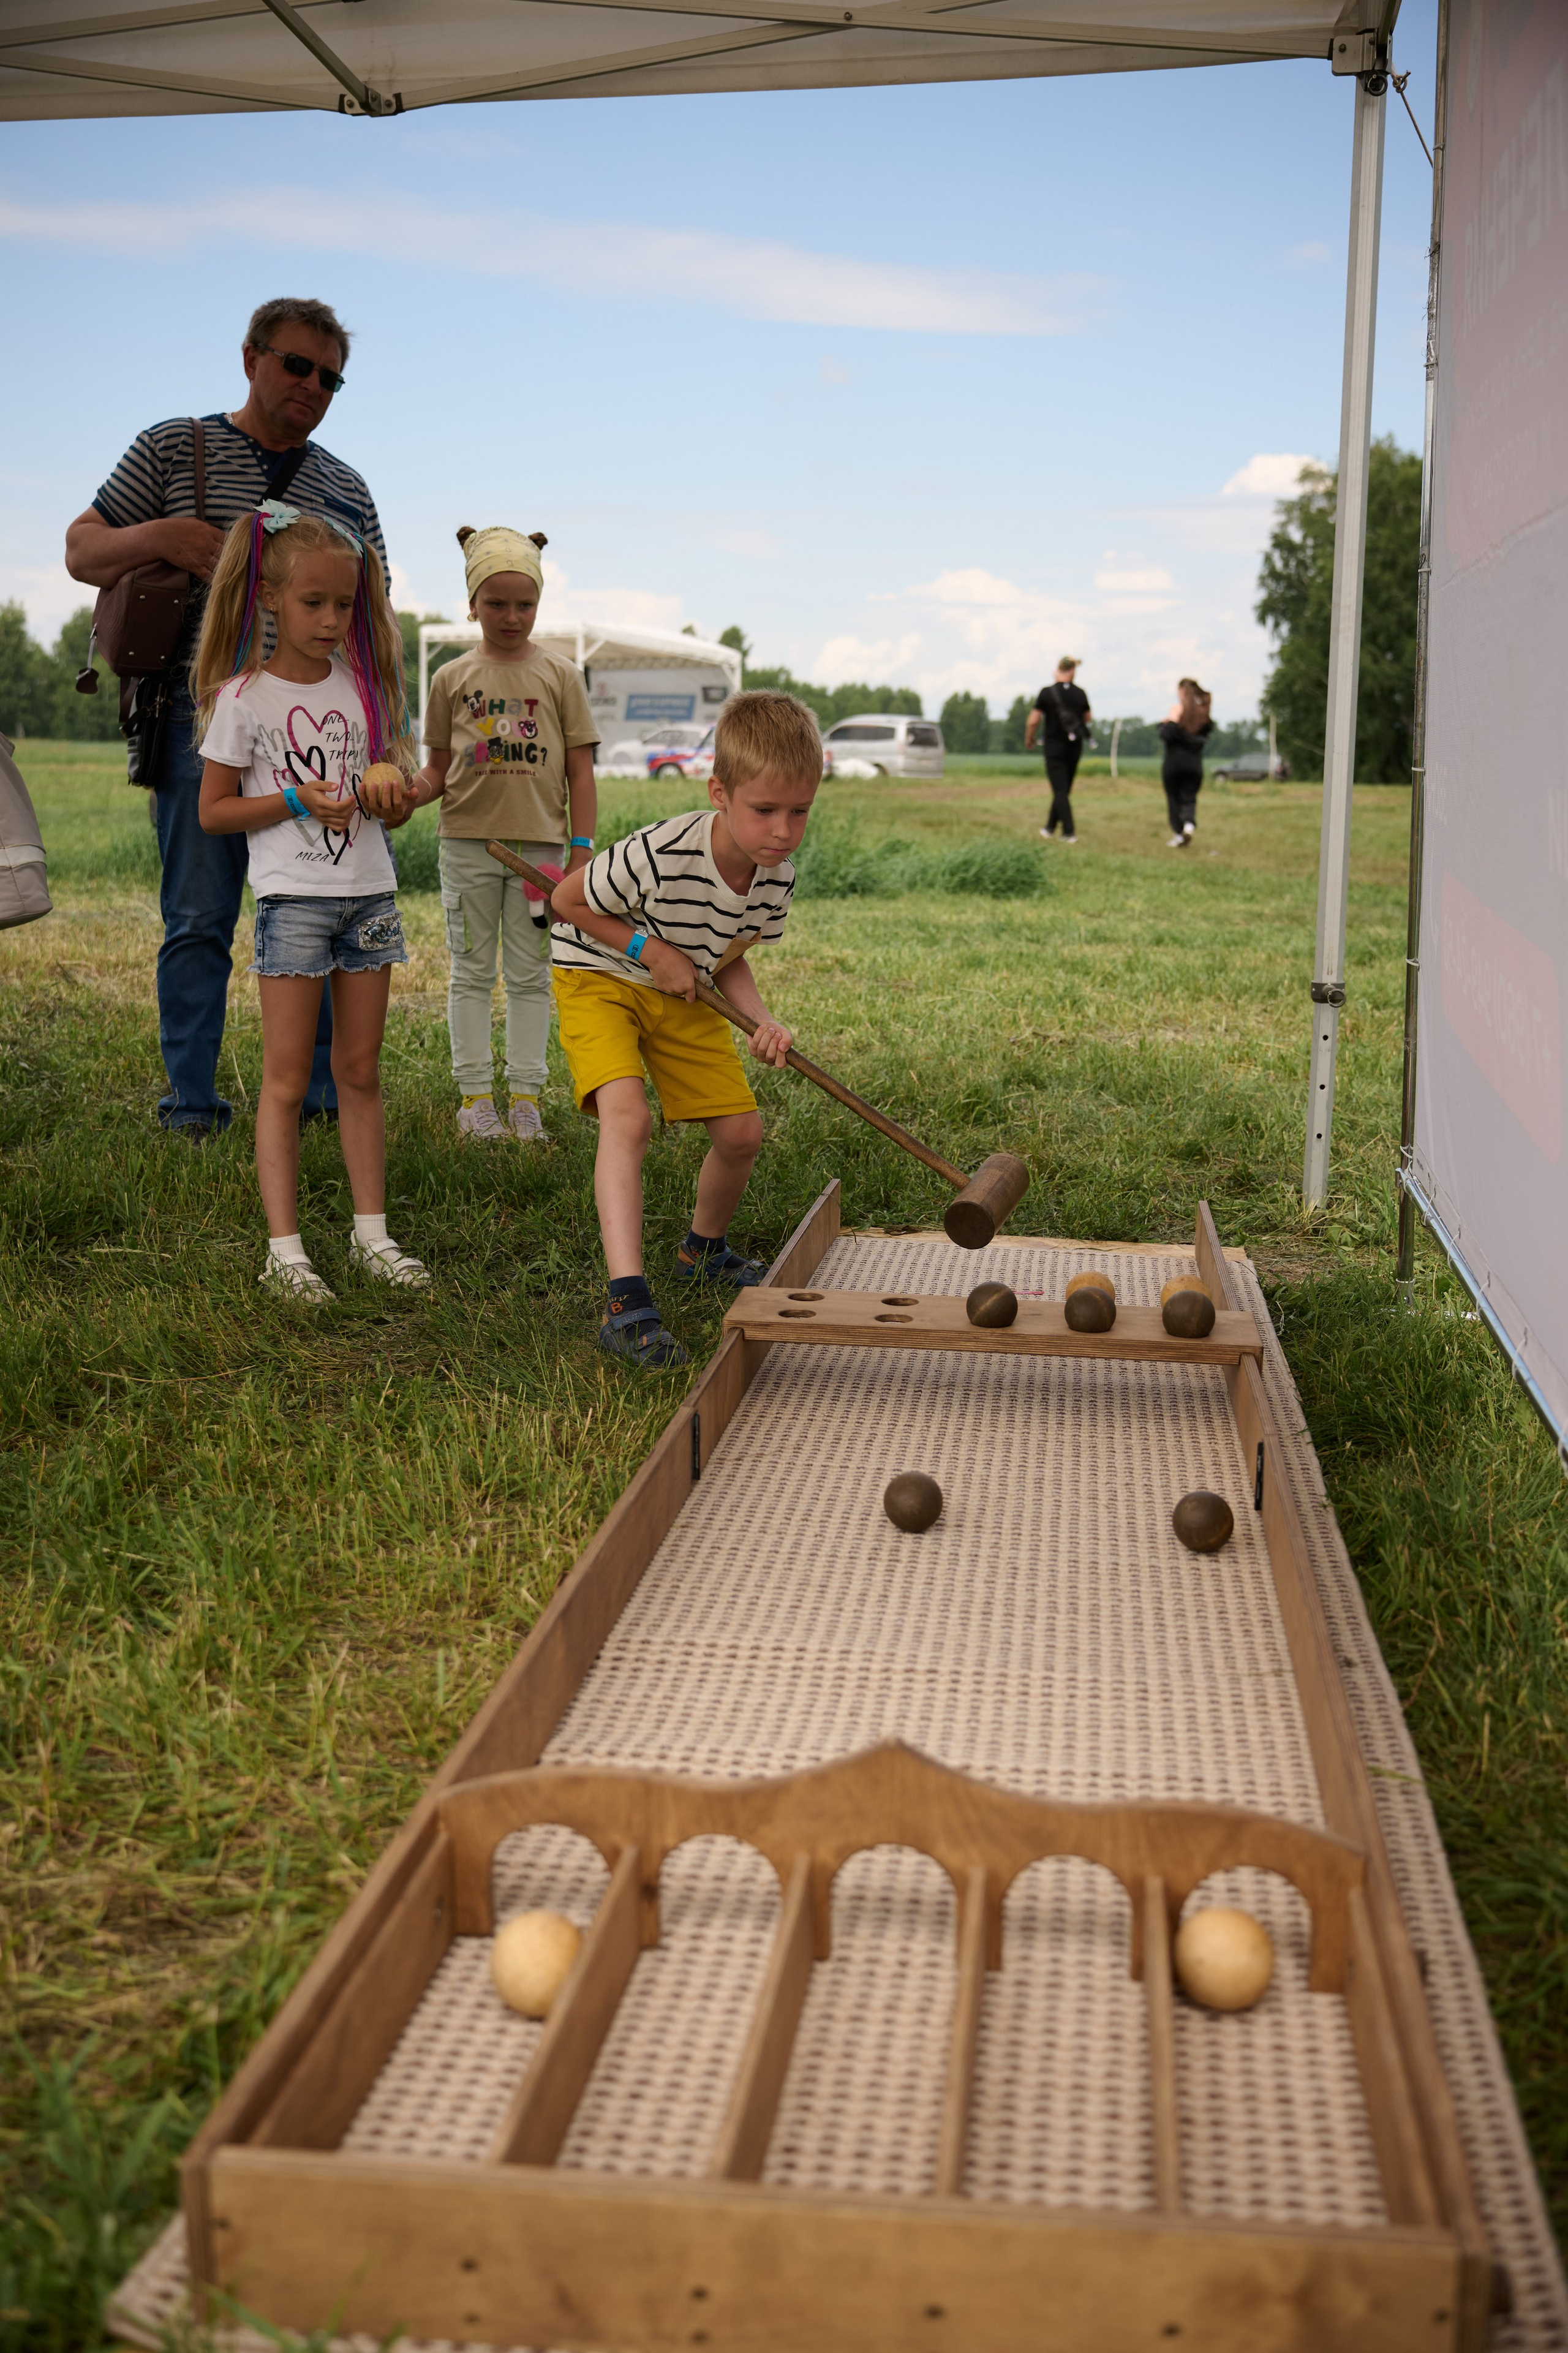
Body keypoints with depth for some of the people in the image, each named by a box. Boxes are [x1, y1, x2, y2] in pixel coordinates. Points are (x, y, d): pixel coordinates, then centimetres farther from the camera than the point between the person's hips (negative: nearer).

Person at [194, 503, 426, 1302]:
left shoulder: (363, 686, 8)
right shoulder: (244, 697, -4)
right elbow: (214, 811, -2)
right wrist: (298, 800, -14)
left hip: (369, 893, 4)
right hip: (292, 898, -4)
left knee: (360, 1071, 9)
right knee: (287, 1079, -2)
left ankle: (370, 1234, 15)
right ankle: (284, 1249, 0)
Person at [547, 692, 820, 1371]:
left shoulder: (779, 880, -16)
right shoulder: (659, 858, -36)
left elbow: (727, 957, 1)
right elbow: (567, 900, -19)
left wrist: (762, 1021, -17)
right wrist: (650, 949, -24)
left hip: (681, 995, 6)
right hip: (598, 977, -6)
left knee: (741, 1132, 3)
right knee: (627, 1116, -29)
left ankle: (704, 1249, 35)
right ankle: (627, 1301, -32)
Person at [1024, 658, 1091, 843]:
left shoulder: (1047, 693, -12)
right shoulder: (1080, 694, -2)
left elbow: (1033, 721, -11)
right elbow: (1088, 718, 12)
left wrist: (1029, 740, 5)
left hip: (1055, 748, -4)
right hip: (1075, 749, 4)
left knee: (1060, 791, -3)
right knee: (1063, 789, 15)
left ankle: (1069, 832, -10)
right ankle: (1050, 828, 25)